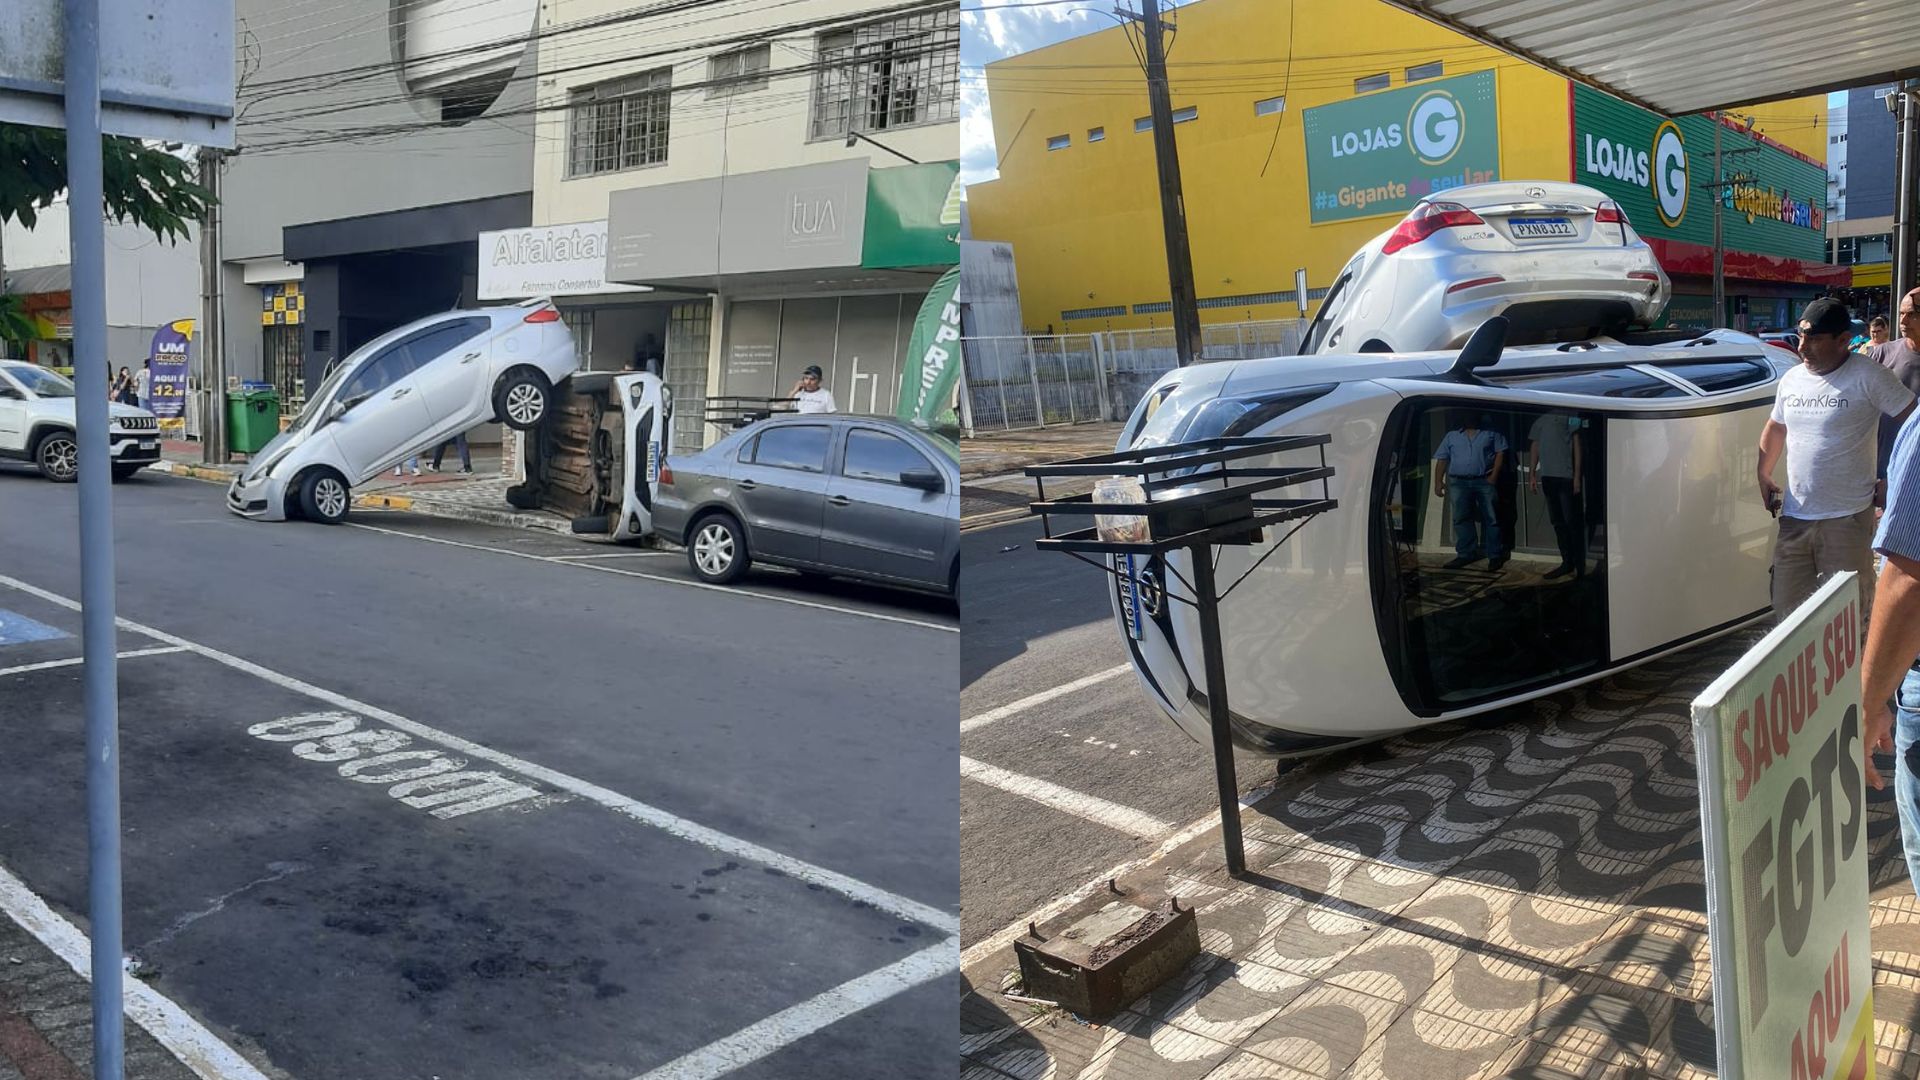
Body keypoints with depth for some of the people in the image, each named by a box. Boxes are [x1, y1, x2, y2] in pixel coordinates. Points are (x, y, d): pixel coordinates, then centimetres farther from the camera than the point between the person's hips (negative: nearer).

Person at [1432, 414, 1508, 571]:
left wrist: (1494, 475, -10)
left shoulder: (1492, 434, 12)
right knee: (1461, 519, -1)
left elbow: (1500, 452, 3)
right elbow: (1442, 460, 13)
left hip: (1485, 481, -2)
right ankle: (1466, 554, 5)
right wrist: (1438, 482, 2)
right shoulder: (1452, 436, 17)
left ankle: (1494, 555, 1)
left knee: (1491, 518, -3)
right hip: (1459, 482, 2)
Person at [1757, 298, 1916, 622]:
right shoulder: (1791, 379, 9)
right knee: (1787, 609, 10)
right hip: (1795, 516, 6)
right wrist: (1763, 475, 18)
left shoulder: (1866, 376, -10)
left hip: (1847, 519, -5)